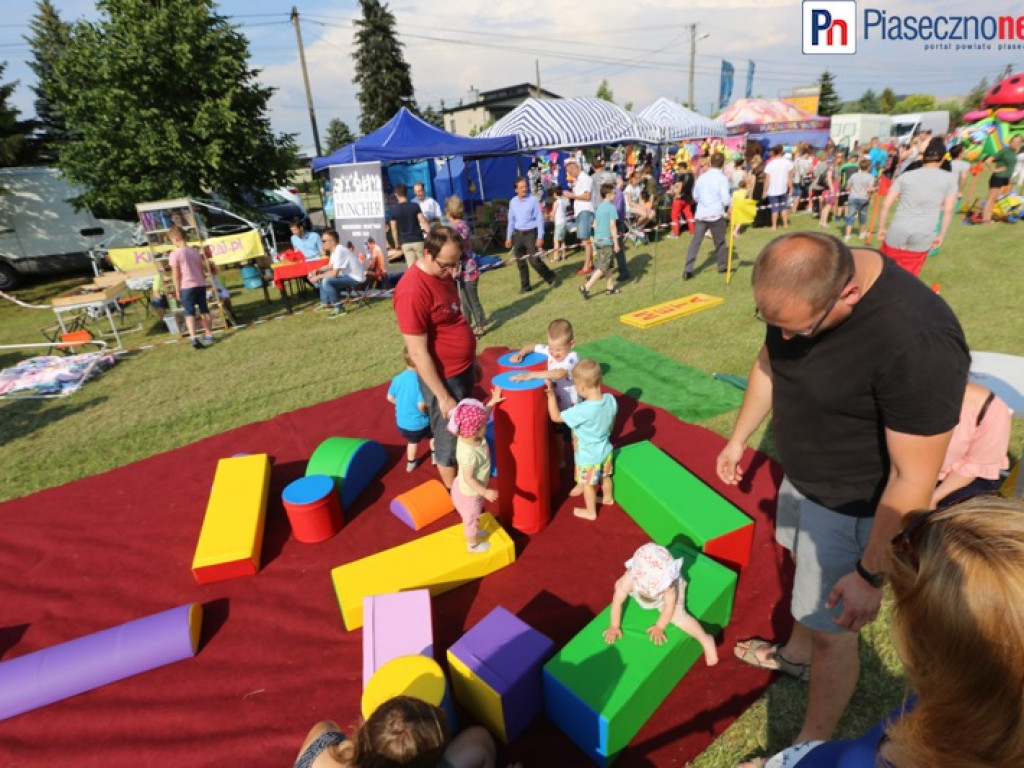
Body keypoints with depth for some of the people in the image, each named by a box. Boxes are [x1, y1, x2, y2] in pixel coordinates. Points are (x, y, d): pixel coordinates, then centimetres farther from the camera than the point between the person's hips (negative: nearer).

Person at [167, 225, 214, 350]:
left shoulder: (175, 254, -9)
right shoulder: (195, 251, 8)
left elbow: (175, 274, -9)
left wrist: (177, 290, -2)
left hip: (186, 286, -5)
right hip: (200, 284, 5)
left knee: (189, 312, -4)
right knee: (204, 310, 14)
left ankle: (193, 338, -20)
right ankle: (209, 335, 23)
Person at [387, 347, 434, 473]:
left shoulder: (397, 379, -7)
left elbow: (390, 397, 4)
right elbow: (421, 406, -29)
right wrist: (428, 411, -8)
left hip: (402, 423, 5)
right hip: (420, 424, -5)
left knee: (412, 441, 32)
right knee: (434, 434, 26)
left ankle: (411, 463, 44)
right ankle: (435, 456, 38)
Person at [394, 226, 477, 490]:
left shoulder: (444, 274, 2)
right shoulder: (412, 290, -26)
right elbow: (418, 353, -24)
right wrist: (443, 396, -20)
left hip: (464, 370, 8)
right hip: (443, 379, -8)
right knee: (448, 438, 11)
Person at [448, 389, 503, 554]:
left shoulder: (468, 435, -19)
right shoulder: (469, 453, -42)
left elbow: (481, 416, -2)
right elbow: (469, 479, -33)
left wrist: (492, 402, -10)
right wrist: (485, 492, -28)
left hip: (466, 489, 8)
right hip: (469, 493, -8)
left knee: (472, 518, 34)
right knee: (471, 519, 21)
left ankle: (473, 532, 62)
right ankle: (472, 545, 47)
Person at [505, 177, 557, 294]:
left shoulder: (533, 200, -7)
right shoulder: (513, 202, 6)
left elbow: (540, 219, -8)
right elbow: (511, 221, 13)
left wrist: (540, 237, -13)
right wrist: (509, 237, 13)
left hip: (530, 233, -5)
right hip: (517, 234, 5)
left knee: (534, 260, -9)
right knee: (520, 262, 8)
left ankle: (551, 278, 12)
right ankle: (525, 286, 21)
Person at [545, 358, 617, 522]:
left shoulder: (582, 410, -38)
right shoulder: (610, 399, -18)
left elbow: (556, 417, -28)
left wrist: (551, 393, -24)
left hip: (588, 456, -6)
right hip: (605, 450, 6)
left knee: (588, 484, 19)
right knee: (605, 476, 31)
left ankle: (591, 512, 40)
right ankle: (608, 498, 56)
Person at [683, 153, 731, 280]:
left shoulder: (702, 177, 6)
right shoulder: (722, 178, -9)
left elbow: (695, 196, 16)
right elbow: (726, 199, -14)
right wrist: (732, 201, 6)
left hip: (701, 214, 3)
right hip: (716, 215, -3)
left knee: (695, 242, 1)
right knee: (720, 242, 13)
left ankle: (688, 270, -8)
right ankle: (723, 266, 27)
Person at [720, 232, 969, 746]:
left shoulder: (917, 342, -36)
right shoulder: (800, 286, -14)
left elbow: (913, 480, -28)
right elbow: (768, 364, 4)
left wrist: (871, 576, -18)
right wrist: (738, 438, 14)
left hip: (852, 508, -7)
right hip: (801, 476, 7)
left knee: (829, 630, 9)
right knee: (804, 569, 28)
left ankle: (813, 746, 34)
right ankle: (795, 653, 56)